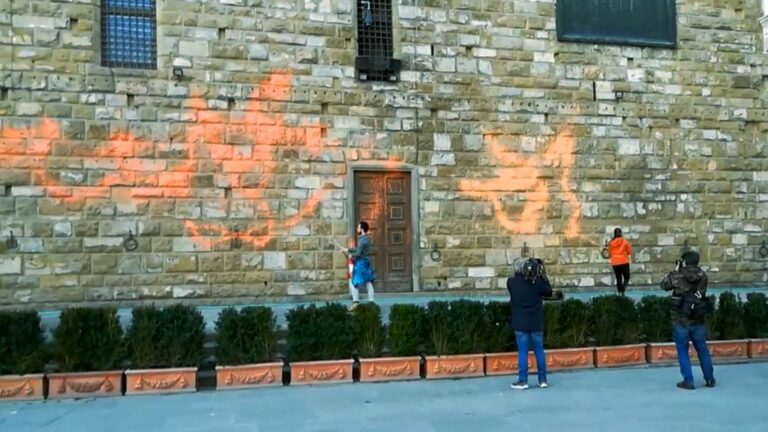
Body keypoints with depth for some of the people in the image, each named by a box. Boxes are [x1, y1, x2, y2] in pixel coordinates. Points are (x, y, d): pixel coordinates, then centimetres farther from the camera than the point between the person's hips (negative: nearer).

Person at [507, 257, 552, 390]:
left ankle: (523, 381, 2)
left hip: (520, 324, -1)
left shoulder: (513, 282, -10)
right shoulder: (539, 283, -9)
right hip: (536, 324, 1)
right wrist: (543, 277, 11)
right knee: (539, 351, 10)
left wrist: (518, 274, 16)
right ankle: (543, 380, 15)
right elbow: (549, 292, 10)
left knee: (522, 352, 2)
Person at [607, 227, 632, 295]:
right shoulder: (625, 241, -6)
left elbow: (609, 254, 8)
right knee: (626, 277, 7)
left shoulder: (611, 242, 1)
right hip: (624, 262, -3)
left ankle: (620, 292, 12)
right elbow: (629, 252, 2)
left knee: (618, 278, 13)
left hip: (615, 263, 3)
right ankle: (623, 289, -18)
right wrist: (629, 246, 20)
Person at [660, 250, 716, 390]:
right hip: (698, 321, 3)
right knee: (703, 350, 18)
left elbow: (664, 285, 5)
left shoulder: (677, 276, -11)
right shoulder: (703, 276, -4)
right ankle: (710, 379, 27)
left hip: (680, 321, -3)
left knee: (683, 352, 8)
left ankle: (688, 381, 8)